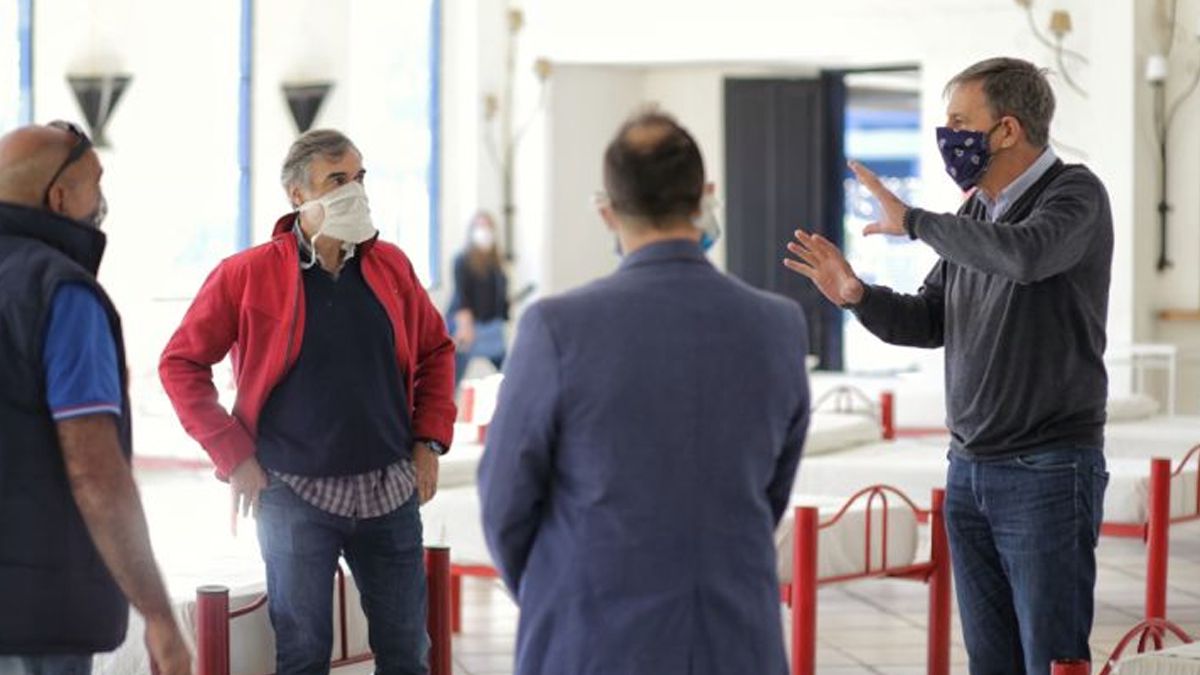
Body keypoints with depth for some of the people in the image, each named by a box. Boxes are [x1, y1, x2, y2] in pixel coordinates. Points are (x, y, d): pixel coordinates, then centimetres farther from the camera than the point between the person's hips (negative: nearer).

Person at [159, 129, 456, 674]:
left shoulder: (390, 267, 5)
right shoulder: (246, 276, -6)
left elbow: (435, 351, 18)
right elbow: (181, 363, -2)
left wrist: (429, 441, 8)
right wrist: (233, 457, -7)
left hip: (389, 491, 4)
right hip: (296, 496, -3)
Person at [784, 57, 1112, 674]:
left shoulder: (1076, 195, -10)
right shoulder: (974, 213, 11)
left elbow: (1027, 254, -32)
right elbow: (928, 323, 16)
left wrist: (913, 222, -20)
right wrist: (855, 295, -3)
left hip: (1047, 472, -7)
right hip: (969, 471, 7)